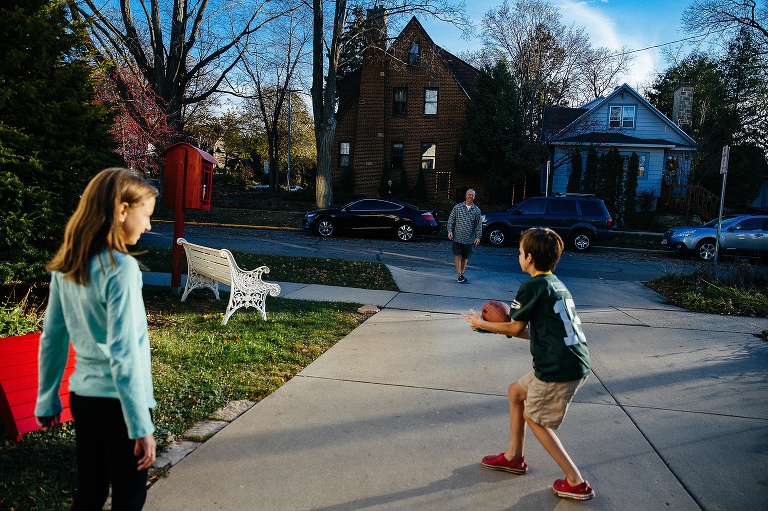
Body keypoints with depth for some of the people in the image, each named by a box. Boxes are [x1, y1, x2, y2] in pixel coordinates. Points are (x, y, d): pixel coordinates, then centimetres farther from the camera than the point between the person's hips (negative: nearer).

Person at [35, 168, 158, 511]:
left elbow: (51, 339, 7)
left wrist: (47, 401, 16)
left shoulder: (66, 265, 1)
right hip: (117, 401, -7)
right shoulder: (120, 268, -21)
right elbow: (123, 354, -22)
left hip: (82, 395, 7)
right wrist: (141, 425, -18)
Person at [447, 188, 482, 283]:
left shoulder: (476, 210, 4)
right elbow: (451, 219, 5)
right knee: (458, 256, -6)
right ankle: (459, 276, -7)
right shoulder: (457, 207, 2)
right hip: (457, 237, -2)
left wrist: (478, 236, -2)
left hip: (469, 239, 2)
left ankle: (461, 274, 17)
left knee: (465, 257, 6)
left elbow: (479, 225, 6)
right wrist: (450, 230, -7)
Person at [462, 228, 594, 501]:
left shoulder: (533, 287, -13)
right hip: (575, 362, 9)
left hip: (560, 369, -9)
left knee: (534, 418, 11)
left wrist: (482, 324, 9)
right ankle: (513, 457, 33)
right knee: (515, 391, 21)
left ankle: (576, 482, 14)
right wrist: (506, 326, 21)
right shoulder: (557, 285, 14)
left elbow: (516, 328, -3)